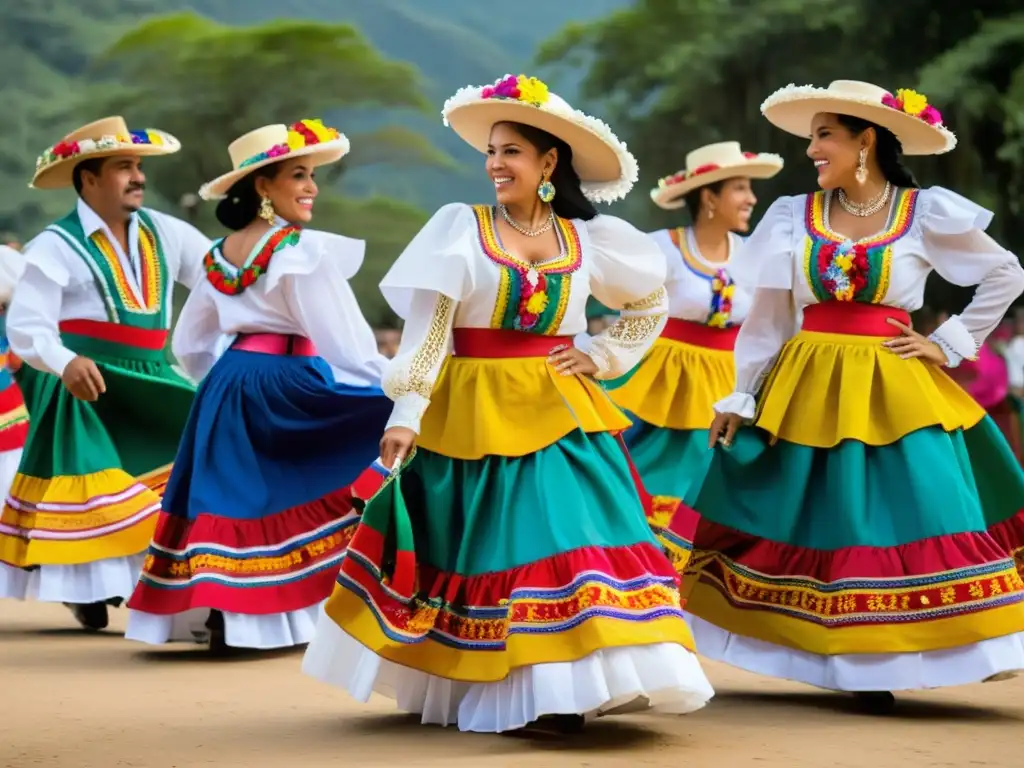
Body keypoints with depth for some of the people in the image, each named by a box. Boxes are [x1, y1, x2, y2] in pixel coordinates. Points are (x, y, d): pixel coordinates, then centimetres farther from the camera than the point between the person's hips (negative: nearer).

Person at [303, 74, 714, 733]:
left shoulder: (587, 238, 4)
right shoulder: (460, 226, -3)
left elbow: (651, 305, 18)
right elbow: (426, 328, -7)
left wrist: (600, 357, 6)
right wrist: (407, 412, -14)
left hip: (557, 413, 2)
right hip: (474, 418, -1)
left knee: (566, 540, -9)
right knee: (477, 549, 3)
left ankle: (557, 692, -5)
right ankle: (467, 691, 14)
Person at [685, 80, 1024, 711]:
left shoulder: (928, 215, -2)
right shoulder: (794, 218, 4)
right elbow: (768, 317, 9)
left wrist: (949, 345, 2)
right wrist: (738, 399, 8)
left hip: (892, 392, -2)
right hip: (806, 391, 2)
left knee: (909, 518, -9)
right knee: (800, 524, 3)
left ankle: (878, 666, 0)